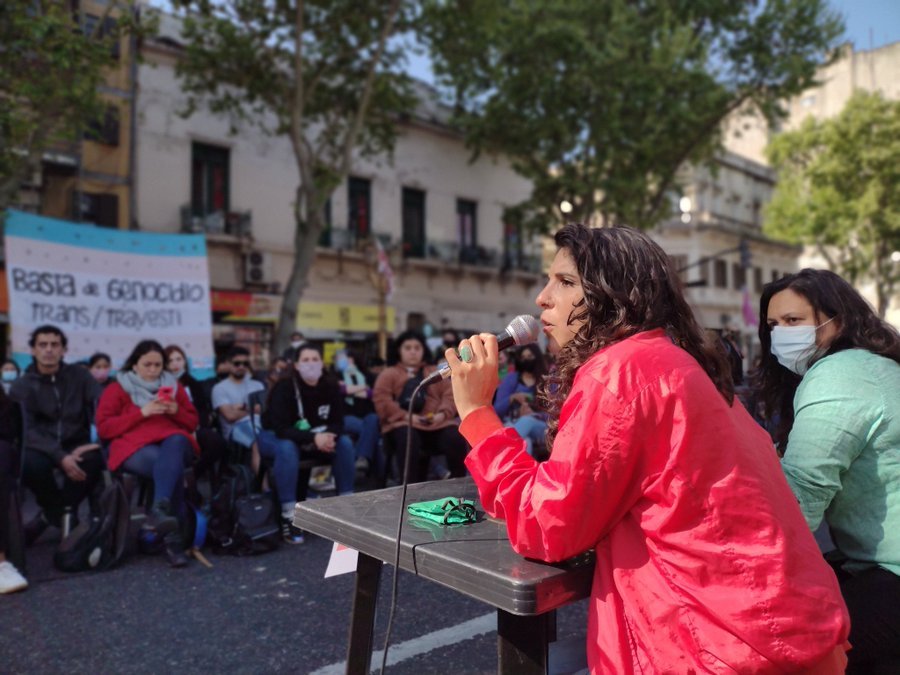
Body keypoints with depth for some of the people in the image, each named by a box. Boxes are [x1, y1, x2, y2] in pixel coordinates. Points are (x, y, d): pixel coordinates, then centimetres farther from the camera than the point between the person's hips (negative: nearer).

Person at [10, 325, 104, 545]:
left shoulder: (79, 375, 4)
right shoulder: (22, 386, 1)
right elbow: (26, 430, -11)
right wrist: (61, 458, -27)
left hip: (75, 445, 0)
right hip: (41, 448, 0)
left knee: (94, 459, -33)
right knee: (30, 463, -34)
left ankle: (51, 514, -9)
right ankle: (65, 514, -6)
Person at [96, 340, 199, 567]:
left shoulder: (173, 386, 23)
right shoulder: (117, 389, 14)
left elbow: (192, 423, 21)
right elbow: (104, 428, 1)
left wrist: (176, 411, -2)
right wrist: (142, 413, -9)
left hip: (175, 443, 3)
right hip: (135, 446, -2)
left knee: (175, 442, -38)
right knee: (173, 467, -37)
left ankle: (160, 509, -52)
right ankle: (173, 538, -44)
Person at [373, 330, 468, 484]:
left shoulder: (435, 372, 30)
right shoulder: (389, 373, 21)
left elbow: (450, 394, 15)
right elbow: (381, 400, 3)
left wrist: (442, 414, -8)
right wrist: (406, 416, -12)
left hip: (436, 423, 2)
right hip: (405, 423, -2)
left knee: (456, 438, -30)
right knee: (408, 439, -39)